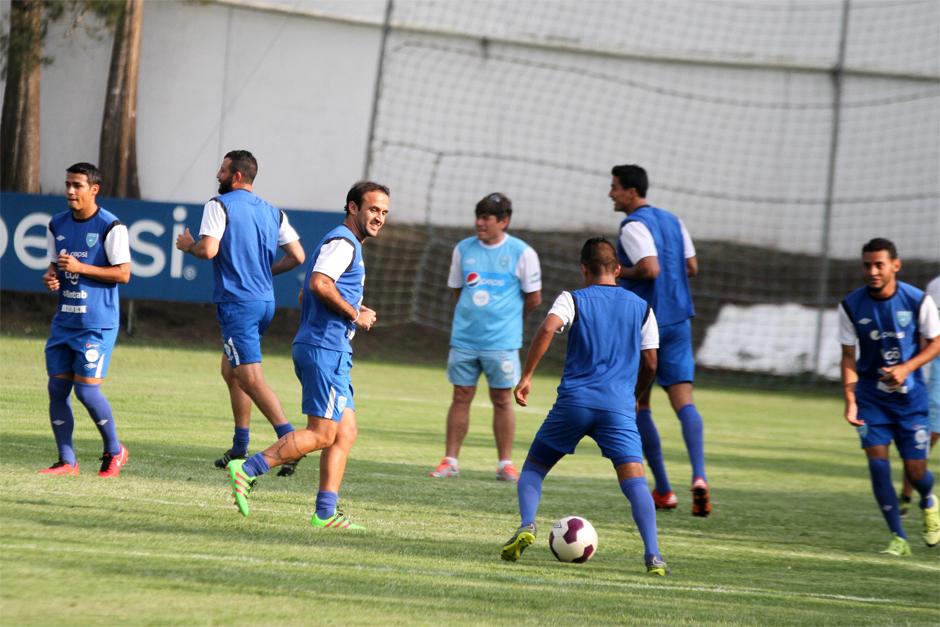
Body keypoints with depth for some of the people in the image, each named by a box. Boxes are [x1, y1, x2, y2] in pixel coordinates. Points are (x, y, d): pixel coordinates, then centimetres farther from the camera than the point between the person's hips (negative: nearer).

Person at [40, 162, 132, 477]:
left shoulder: (111, 227, -10)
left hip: (97, 323, -6)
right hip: (64, 319, 6)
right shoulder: (58, 224, 10)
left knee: (87, 389, -10)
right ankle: (67, 461, 9)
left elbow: (123, 273, -12)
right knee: (57, 388, 1)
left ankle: (114, 451, 10)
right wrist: (51, 277, -3)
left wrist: (80, 268, -19)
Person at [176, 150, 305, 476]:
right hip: (265, 301, 8)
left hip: (236, 301, -8)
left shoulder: (220, 205, -7)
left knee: (250, 377, -9)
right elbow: (297, 256, 8)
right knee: (231, 370, 20)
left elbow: (208, 250, -19)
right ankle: (240, 447, 20)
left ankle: (289, 438, -23)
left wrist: (188, 244, 3)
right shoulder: (273, 212, 12)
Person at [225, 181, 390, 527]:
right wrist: (355, 314, -14)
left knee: (345, 432, 7)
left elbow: (307, 293, 30)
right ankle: (247, 470, -11)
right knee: (322, 434, -11)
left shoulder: (346, 245, 24)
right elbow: (319, 282, -25)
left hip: (333, 353, 11)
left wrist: (352, 311, 19)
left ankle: (325, 513, 4)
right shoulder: (342, 242, -9)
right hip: (325, 349, -11)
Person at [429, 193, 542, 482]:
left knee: (502, 399, 2)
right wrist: (472, 313, 10)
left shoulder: (522, 253, -5)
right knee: (461, 396, 4)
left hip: (501, 340, -3)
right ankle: (450, 460, 9)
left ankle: (505, 463, 9)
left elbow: (533, 298, 3)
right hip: (464, 337, 3)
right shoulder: (463, 249, 5)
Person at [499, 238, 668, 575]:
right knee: (634, 481, -7)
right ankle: (652, 555, -24)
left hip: (574, 400, -1)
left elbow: (548, 328, -13)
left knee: (533, 468, 16)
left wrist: (526, 376, -10)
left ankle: (527, 525, -8)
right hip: (619, 405, 1)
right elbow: (650, 364, 16)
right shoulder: (642, 308, 15)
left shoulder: (573, 299, 8)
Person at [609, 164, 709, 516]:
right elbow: (691, 267, 15)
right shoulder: (671, 221, 13)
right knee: (683, 401, -2)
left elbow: (650, 269, -24)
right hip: (678, 321, 6)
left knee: (638, 405, 8)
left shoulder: (633, 226, -12)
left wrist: (619, 272, -8)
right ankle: (699, 476, -25)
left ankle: (663, 490, 8)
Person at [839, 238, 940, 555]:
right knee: (877, 460, -14)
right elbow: (849, 356, -1)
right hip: (871, 395, 1)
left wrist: (906, 368, -17)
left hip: (910, 395, -1)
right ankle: (898, 538, -5)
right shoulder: (851, 306, -7)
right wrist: (850, 400, -12)